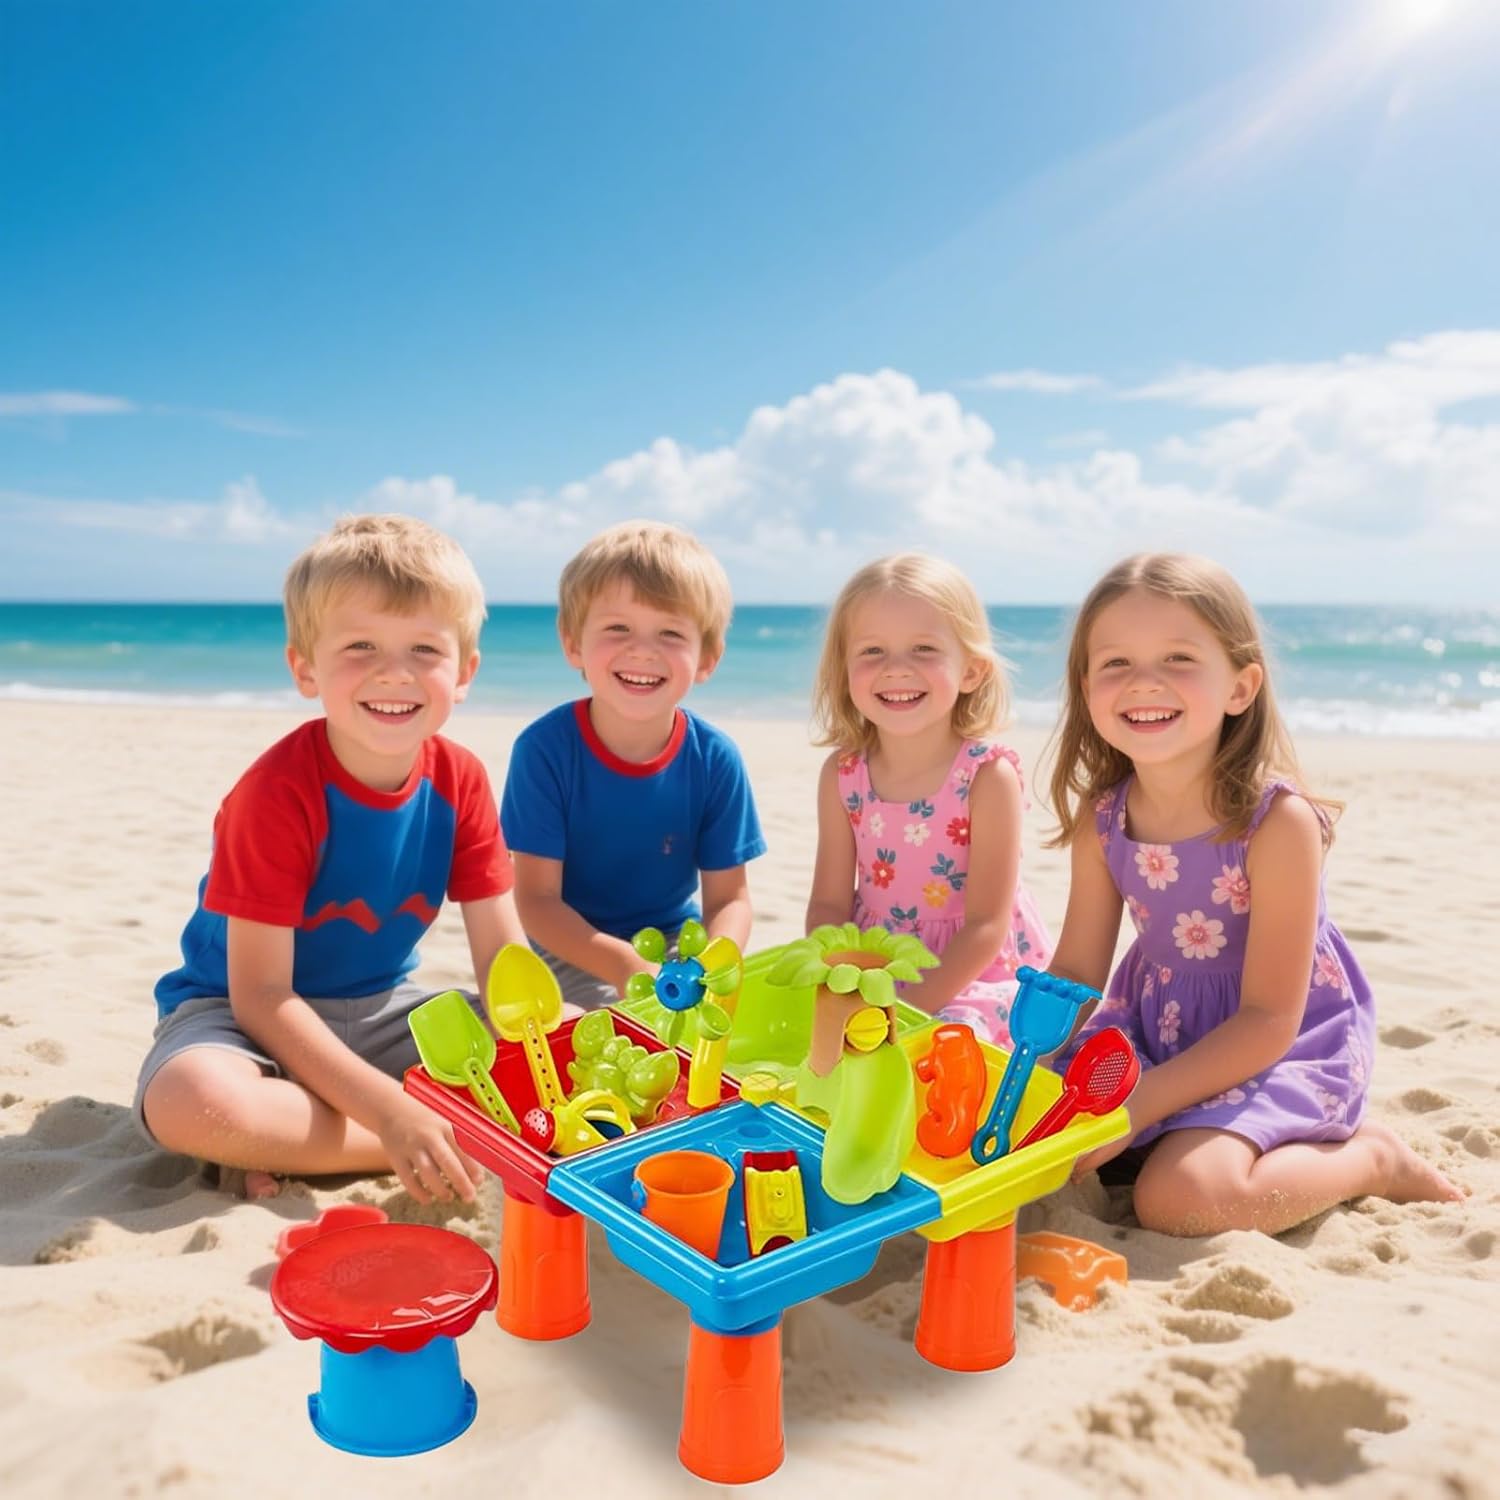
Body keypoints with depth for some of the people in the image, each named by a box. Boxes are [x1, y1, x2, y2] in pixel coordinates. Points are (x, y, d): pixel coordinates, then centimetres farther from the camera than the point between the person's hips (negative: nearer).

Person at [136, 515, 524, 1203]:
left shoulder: (460, 781, -10)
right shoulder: (278, 791, -24)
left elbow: (503, 957, -8)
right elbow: (260, 993, -24)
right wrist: (392, 1112, -32)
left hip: (378, 1010, 5)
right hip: (242, 1012, -4)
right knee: (191, 1100, -38)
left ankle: (297, 1144, -14)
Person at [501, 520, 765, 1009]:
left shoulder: (716, 760, -10)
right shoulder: (545, 748, -17)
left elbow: (729, 897, -5)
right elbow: (536, 899, -16)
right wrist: (625, 967, -31)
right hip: (570, 950, -3)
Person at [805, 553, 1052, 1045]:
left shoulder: (989, 775, -17)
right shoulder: (842, 774, -5)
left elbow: (987, 925, -17)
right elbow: (829, 904, 0)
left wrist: (908, 1009, -24)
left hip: (975, 978, -4)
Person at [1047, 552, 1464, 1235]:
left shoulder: (1278, 821, -25)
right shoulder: (1101, 819, -9)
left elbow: (1268, 1020, -21)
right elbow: (1074, 973, 0)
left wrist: (1136, 1105, -27)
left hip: (1285, 1046, -6)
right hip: (1158, 1026, 6)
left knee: (1181, 1194, -27)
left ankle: (1369, 1156, 1)